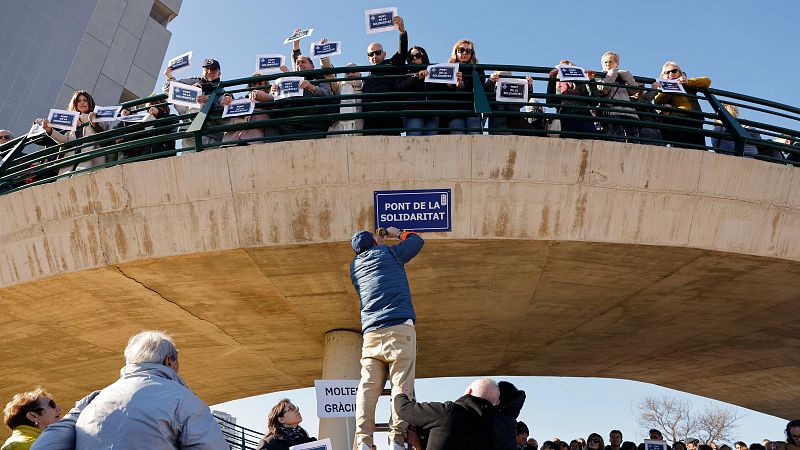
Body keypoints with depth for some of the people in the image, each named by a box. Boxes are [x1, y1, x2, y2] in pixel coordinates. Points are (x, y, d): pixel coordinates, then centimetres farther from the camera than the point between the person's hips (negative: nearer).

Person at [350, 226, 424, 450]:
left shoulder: (355, 266, 21)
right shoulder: (388, 253, 10)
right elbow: (418, 240, 24)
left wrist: (378, 241, 46)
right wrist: (398, 232, 39)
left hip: (371, 333, 4)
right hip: (399, 328, -4)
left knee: (368, 387, -3)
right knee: (402, 385, -7)